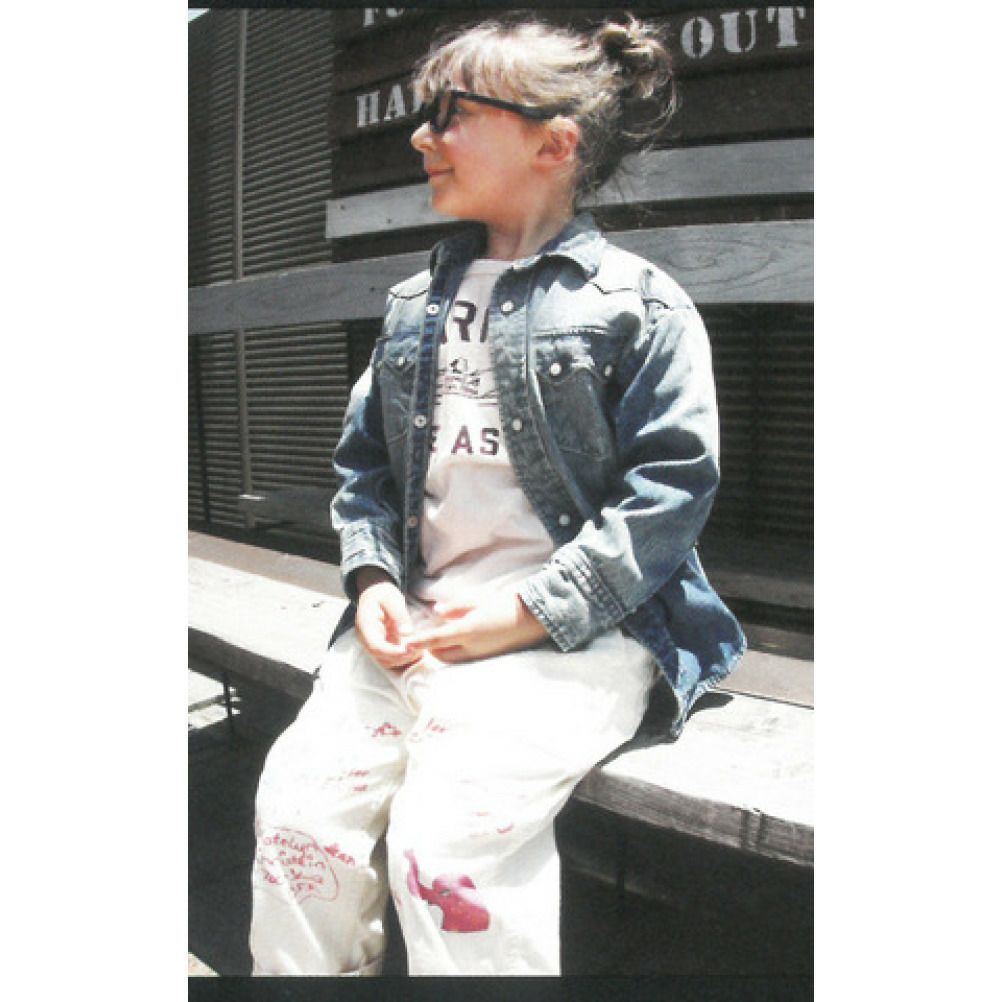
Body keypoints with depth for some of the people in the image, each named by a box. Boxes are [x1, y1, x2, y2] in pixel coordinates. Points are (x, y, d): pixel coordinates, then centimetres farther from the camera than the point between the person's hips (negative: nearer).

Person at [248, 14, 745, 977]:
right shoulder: (414, 304, 19)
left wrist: (529, 613, -14)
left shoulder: (638, 303, 0)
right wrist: (373, 579, 0)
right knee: (297, 803, -12)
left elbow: (670, 485, -8)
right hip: (411, 623, 6)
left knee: (446, 840, -23)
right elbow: (362, 460, 19)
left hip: (574, 631, -5)